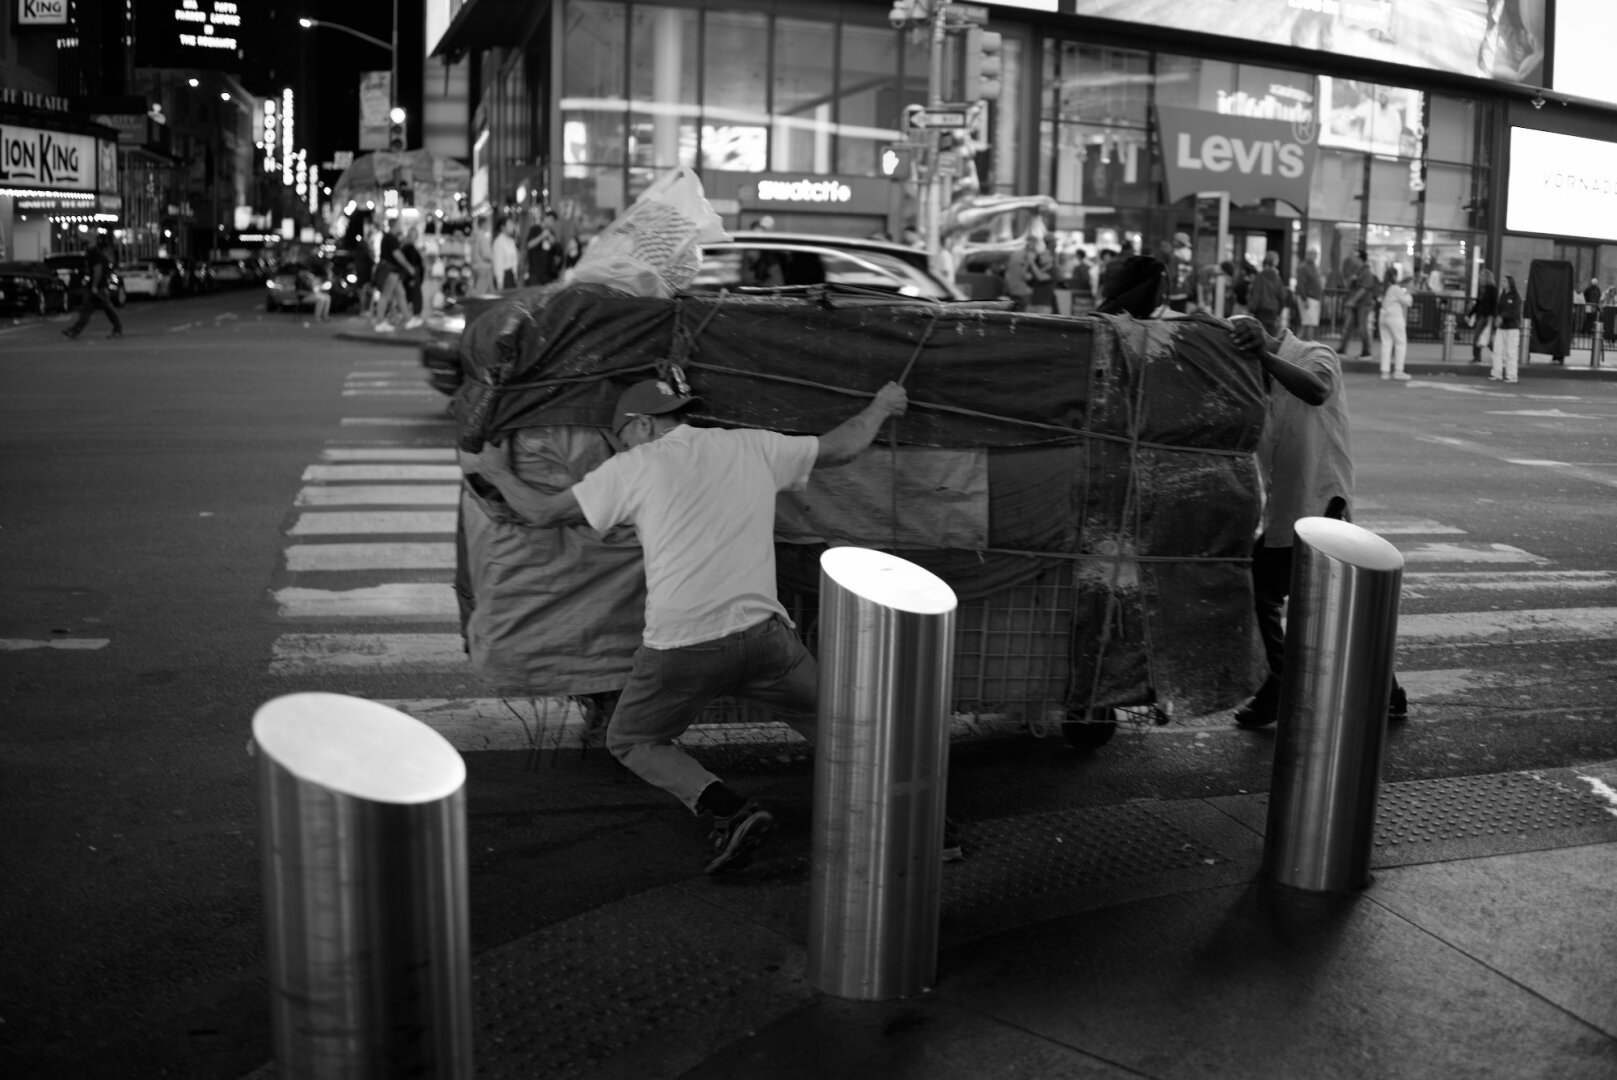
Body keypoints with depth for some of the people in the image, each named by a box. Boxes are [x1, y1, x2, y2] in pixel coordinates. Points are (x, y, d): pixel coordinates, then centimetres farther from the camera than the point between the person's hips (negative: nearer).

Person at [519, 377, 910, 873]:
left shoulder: (635, 466, 3)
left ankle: (729, 809, -2)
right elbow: (842, 447, 23)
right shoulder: (754, 446, 12)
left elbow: (541, 514, 10)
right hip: (763, 635, 3)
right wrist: (881, 406, 41)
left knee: (630, 742, 18)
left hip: (680, 644, -3)